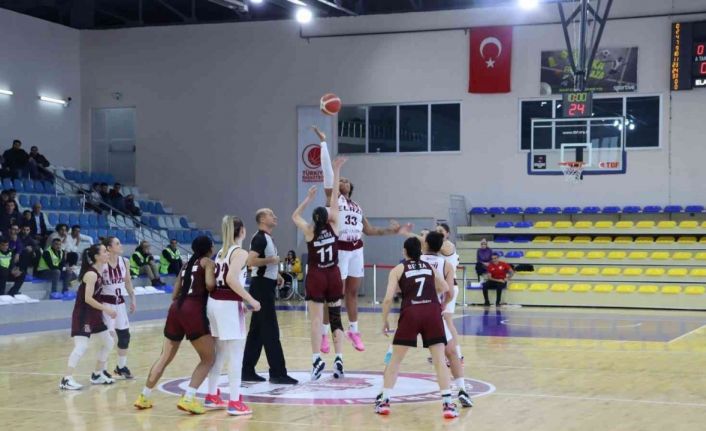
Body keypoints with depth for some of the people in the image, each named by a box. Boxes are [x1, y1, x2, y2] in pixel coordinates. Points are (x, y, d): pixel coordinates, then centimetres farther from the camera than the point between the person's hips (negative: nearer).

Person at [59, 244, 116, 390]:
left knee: (108, 342, 17)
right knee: (81, 346, -18)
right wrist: (106, 309, -19)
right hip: (83, 314, -10)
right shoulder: (91, 274, -19)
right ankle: (66, 379, -17)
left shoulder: (98, 272, 8)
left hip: (93, 313, 10)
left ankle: (98, 375, 27)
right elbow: (88, 299, -23)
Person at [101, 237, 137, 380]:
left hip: (120, 302, 7)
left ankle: (121, 367, 26)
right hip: (106, 302, -7)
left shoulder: (124, 261, 2)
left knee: (125, 334, 10)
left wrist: (133, 299, 13)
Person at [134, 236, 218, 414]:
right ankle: (188, 399, -10)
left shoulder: (186, 264, 24)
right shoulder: (208, 263, 5)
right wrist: (219, 285, 7)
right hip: (193, 310, -7)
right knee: (209, 358, 3)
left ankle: (144, 397, 23)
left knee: (165, 357, 18)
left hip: (176, 308, 7)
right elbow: (209, 284, -14)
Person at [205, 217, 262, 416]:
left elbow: (216, 280, 13)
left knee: (220, 353, 18)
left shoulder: (222, 252, 15)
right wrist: (250, 300, -17)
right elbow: (231, 279, -24)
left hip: (214, 302, 8)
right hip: (228, 304, -8)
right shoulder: (240, 252, -9)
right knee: (236, 354, -4)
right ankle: (235, 402, -6)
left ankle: (212, 396, 25)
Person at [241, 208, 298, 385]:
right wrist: (272, 259, -19)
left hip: (266, 286, 10)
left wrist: (276, 275, 12)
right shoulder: (260, 238, -14)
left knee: (257, 330, 12)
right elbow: (251, 261, -27)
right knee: (270, 330, -8)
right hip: (261, 286, -10)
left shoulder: (267, 238, 16)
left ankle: (247, 371, 16)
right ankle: (277, 373, -6)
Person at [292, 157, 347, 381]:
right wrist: (336, 172, 3)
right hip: (333, 276, 2)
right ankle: (339, 358, 1)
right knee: (336, 318, 8)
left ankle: (317, 358, -14)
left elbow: (295, 216, 13)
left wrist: (309, 197, 11)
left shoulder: (309, 232, -5)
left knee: (316, 319, -3)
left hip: (316, 277, -2)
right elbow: (335, 199, 0)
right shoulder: (333, 227, -3)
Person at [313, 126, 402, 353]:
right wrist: (323, 142, -6)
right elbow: (327, 168, -4)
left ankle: (353, 331, 21)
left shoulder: (357, 206, 18)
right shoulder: (332, 197, 2)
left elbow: (369, 230, 23)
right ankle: (324, 333, 2)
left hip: (356, 250, 5)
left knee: (353, 292, 11)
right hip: (340, 249, -5)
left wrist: (390, 230, 14)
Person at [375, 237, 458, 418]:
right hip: (432, 312, 2)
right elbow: (445, 289, 32)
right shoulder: (430, 267, 20)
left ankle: (384, 401, 11)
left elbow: (388, 298, 1)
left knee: (395, 359, 12)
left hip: (411, 313, -1)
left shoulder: (398, 269, 11)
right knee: (439, 360, 4)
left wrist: (385, 321, 12)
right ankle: (447, 404, -3)